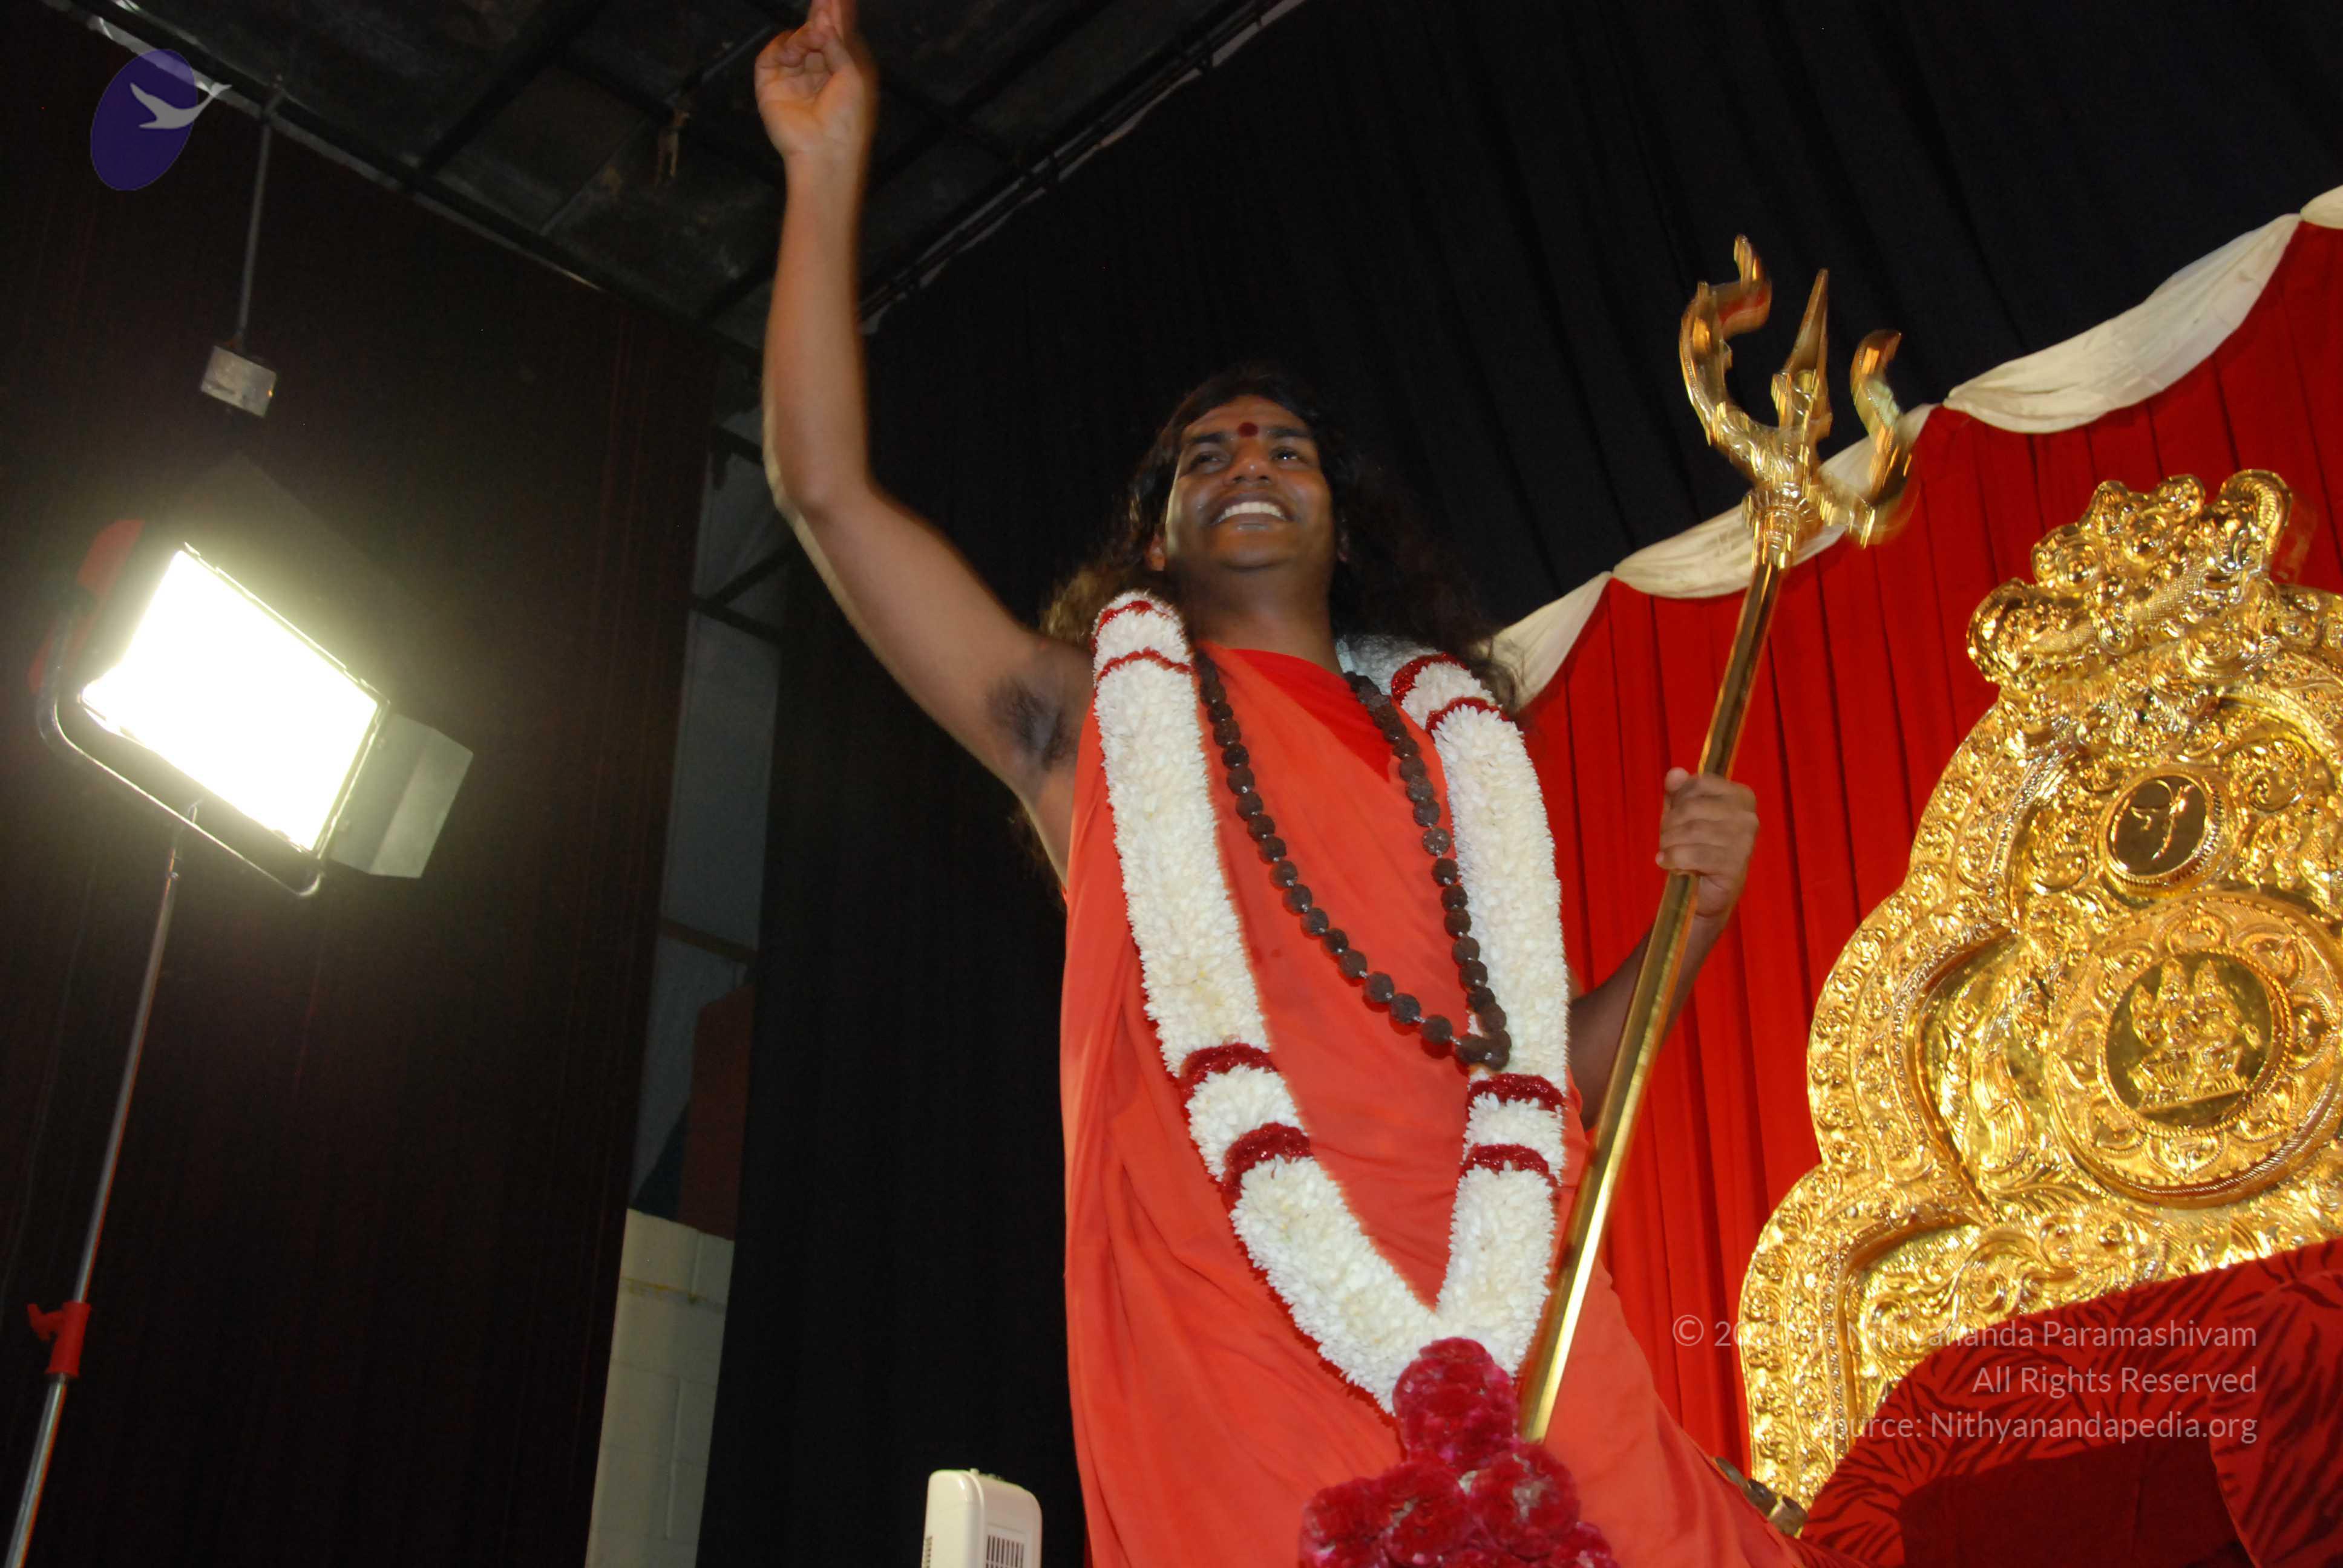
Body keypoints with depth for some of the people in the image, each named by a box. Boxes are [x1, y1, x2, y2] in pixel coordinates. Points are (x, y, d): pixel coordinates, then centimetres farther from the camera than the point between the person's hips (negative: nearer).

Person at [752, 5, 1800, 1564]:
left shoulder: (1453, 750, 22)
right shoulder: (1096, 718, 15)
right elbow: (828, 489, 10)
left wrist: (1692, 913, 6)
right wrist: (829, 166, 12)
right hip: (1229, 1362, -3)